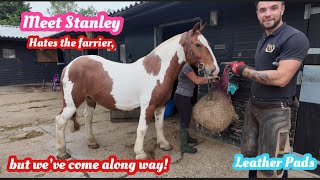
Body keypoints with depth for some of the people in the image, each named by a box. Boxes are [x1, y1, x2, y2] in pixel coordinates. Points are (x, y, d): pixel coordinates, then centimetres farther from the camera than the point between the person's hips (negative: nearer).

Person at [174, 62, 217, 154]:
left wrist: (210, 80, 9)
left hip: (185, 97, 10)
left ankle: (186, 137, 40)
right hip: (181, 97, -10)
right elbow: (197, 81, -21)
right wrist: (208, 76, -8)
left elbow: (196, 81, 14)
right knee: (185, 120, -3)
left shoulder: (189, 67, 15)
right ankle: (184, 146, 7)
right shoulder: (186, 67, -17)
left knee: (187, 118, 21)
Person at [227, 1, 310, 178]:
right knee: (249, 151, 21)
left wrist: (245, 71, -17)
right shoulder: (262, 40, 11)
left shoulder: (295, 38, -16)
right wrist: (242, 67, 5)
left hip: (275, 111, -8)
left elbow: (280, 78, -26)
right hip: (253, 105, 8)